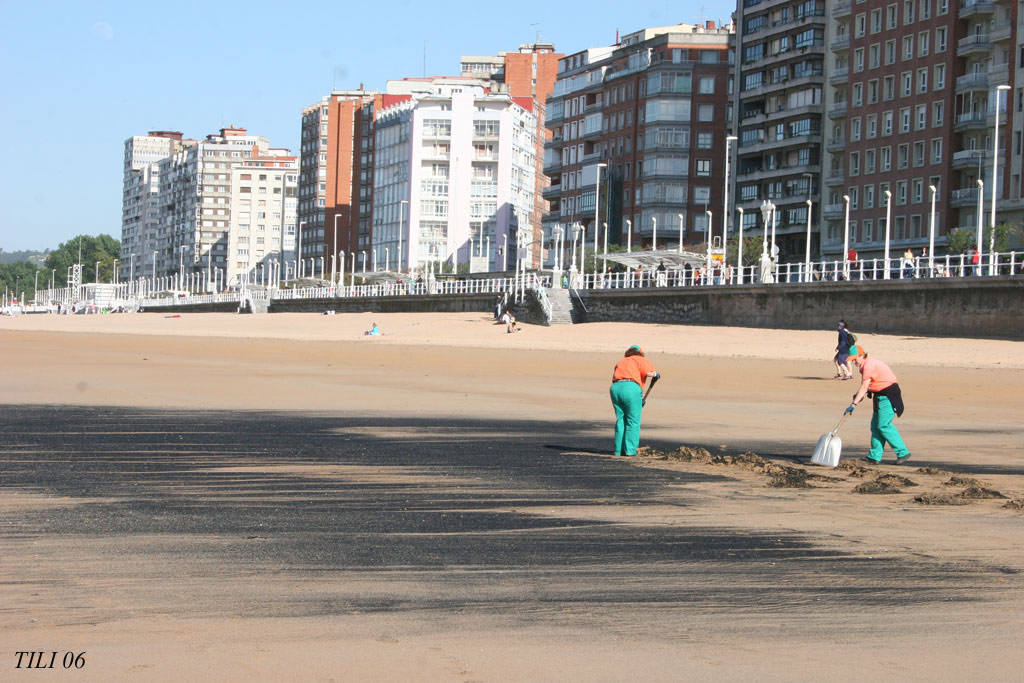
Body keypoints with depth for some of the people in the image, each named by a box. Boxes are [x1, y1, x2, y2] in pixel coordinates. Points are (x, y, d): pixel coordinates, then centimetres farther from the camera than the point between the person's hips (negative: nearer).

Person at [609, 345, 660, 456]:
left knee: (620, 420, 14)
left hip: (615, 388, 5)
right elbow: (648, 372, -6)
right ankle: (630, 450, 0)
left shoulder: (621, 362, 31)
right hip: (631, 388, -5)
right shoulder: (640, 360, 15)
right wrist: (656, 374, 18)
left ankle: (619, 450, 13)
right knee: (633, 421, 4)